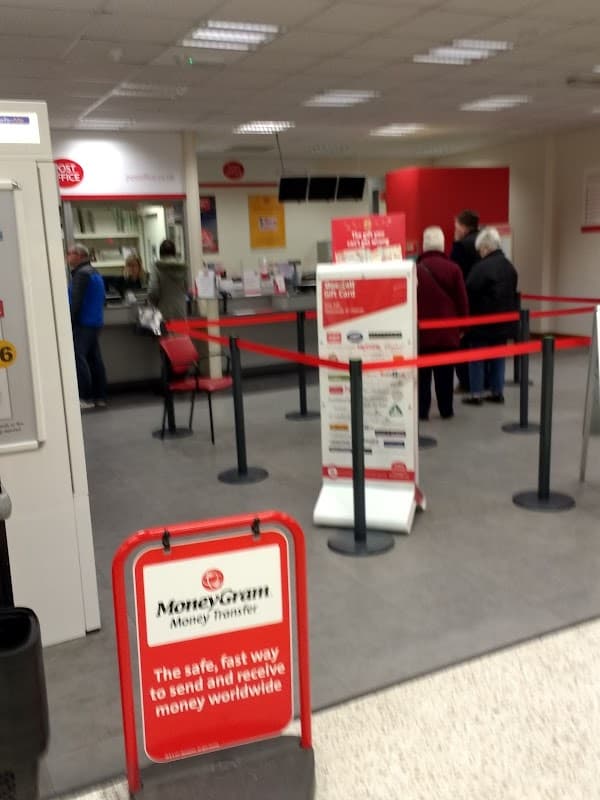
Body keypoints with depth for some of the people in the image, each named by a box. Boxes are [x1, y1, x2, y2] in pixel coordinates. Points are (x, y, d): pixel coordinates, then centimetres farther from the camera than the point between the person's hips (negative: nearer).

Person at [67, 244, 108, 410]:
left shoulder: (81, 274, -12)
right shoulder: (94, 273, 19)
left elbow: (76, 302, -19)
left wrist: (68, 322, -16)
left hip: (82, 323, -10)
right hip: (96, 322, 10)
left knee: (79, 359, -8)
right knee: (95, 359, 9)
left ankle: (86, 398, -10)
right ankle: (100, 397, 11)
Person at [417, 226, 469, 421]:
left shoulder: (416, 270, -6)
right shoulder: (453, 269, -4)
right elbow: (462, 301, -1)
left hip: (422, 331, -1)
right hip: (448, 331, 1)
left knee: (422, 372, 6)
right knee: (445, 373, 9)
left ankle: (422, 410, 6)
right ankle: (446, 410, 14)